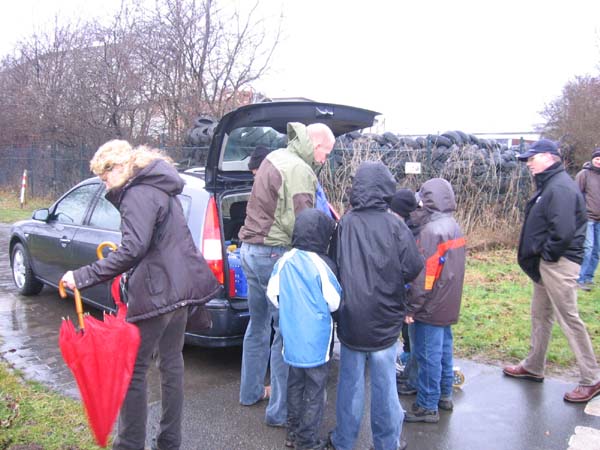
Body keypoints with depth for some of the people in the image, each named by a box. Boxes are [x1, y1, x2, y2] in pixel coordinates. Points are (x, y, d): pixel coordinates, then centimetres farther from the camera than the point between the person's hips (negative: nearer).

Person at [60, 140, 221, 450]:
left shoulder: (139, 194, -15)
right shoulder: (158, 187, 15)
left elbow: (133, 249, -27)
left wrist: (84, 276, -26)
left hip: (155, 293, -10)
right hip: (179, 287, 10)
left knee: (134, 371, 2)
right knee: (171, 362, 16)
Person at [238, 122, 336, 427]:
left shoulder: (275, 158, 14)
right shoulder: (299, 171, -16)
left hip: (250, 248, 10)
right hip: (275, 254, -10)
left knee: (259, 323, 21)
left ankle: (251, 391, 34)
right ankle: (279, 411, 7)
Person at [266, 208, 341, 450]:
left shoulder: (285, 260, -3)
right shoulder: (322, 264, -17)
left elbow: (272, 294, 3)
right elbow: (334, 302, -11)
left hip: (292, 336, 5)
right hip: (316, 339, -5)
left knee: (295, 384, 19)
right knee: (314, 389, 8)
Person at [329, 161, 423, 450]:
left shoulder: (344, 224, -10)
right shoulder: (395, 226, -13)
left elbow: (333, 266, -4)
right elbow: (413, 270, -9)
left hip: (351, 320, 1)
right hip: (385, 321, -1)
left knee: (351, 383, 15)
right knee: (384, 384, 13)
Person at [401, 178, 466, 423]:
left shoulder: (431, 231, -21)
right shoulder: (455, 228, 8)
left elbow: (424, 274, -22)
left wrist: (412, 307, -16)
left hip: (431, 308, -9)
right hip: (448, 306, 9)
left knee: (428, 355, 1)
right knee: (444, 350, 19)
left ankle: (427, 406, 11)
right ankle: (444, 395, 34)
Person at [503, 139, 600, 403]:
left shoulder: (560, 187, -19)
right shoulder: (548, 185, 13)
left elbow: (563, 231, -28)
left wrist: (547, 254, -15)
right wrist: (540, 256, 10)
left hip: (558, 263, -11)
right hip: (545, 262, 11)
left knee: (569, 318, -3)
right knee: (540, 314, 18)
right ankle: (533, 367, 32)